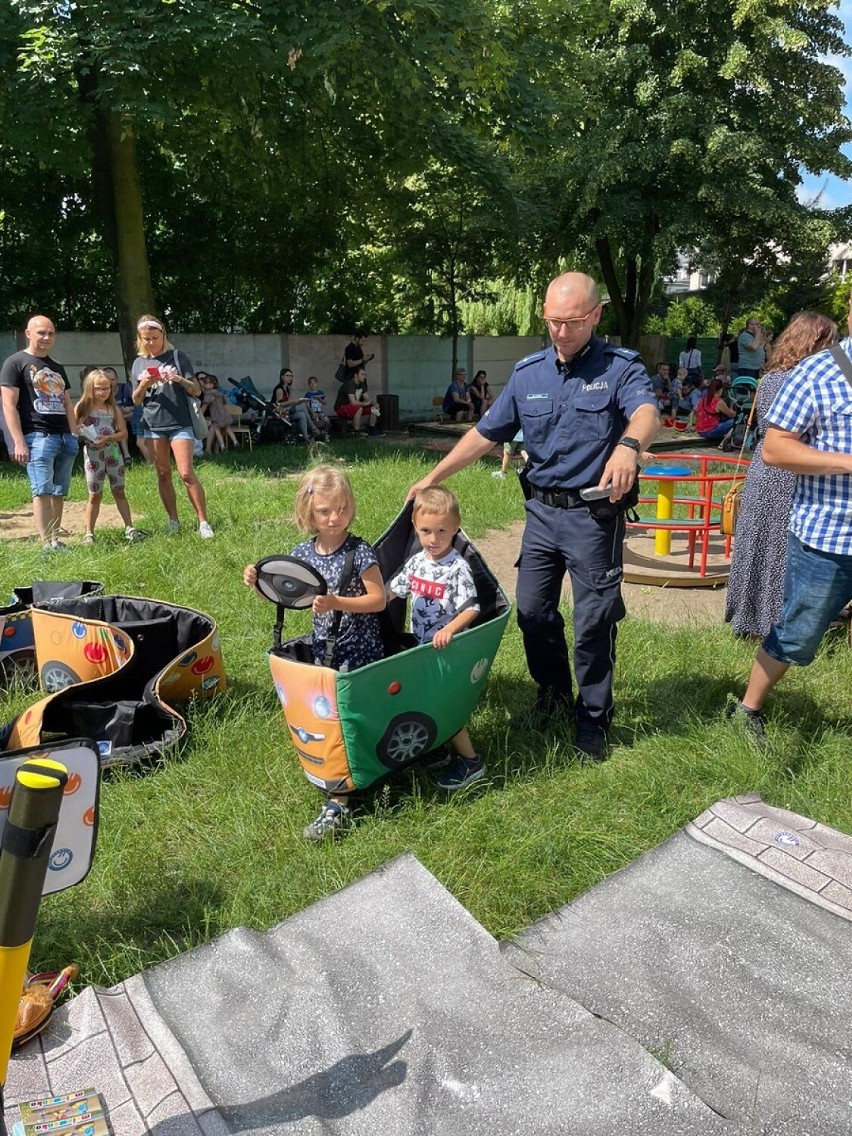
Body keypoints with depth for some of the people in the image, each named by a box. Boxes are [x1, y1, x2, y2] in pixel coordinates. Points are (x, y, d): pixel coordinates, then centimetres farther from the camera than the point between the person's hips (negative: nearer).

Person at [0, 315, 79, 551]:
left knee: (59, 492, 5)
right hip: (38, 436, -6)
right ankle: (48, 545, -12)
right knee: (42, 490, -11)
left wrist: (74, 435, 13)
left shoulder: (57, 367, 22)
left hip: (64, 437, 7)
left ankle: (55, 540, 9)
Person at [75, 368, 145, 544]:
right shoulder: (83, 407, -2)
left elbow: (123, 433, 3)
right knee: (95, 495, 3)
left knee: (119, 492, 7)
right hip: (93, 454, -2)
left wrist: (108, 438, -14)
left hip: (113, 452, 2)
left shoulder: (114, 408, 6)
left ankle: (129, 528, 10)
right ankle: (89, 533, 11)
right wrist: (82, 434, -24)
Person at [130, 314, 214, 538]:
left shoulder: (177, 356, 0)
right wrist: (143, 386, -10)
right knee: (163, 474, 7)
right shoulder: (138, 363, 10)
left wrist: (180, 380, -21)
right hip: (153, 425, 4)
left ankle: (203, 522, -7)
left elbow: (197, 392, -2)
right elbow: (136, 400, 10)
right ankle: (173, 521, 14)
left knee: (186, 473, -11)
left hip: (180, 423, -4)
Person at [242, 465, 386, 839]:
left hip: (358, 652, -5)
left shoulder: (359, 552, -16)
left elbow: (379, 600, -17)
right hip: (323, 649, 6)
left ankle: (339, 804, 2)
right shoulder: (303, 553, 1)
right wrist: (259, 583, -9)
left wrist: (336, 602, -29)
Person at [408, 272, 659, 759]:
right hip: (542, 511, 5)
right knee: (532, 610, 12)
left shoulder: (621, 368, -9)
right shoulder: (528, 372, 5)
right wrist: (434, 477, 7)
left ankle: (593, 718, 22)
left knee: (593, 622, 3)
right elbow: (486, 433, 10)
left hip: (595, 514, -4)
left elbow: (647, 414, -30)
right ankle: (553, 692, 36)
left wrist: (628, 445, -54)